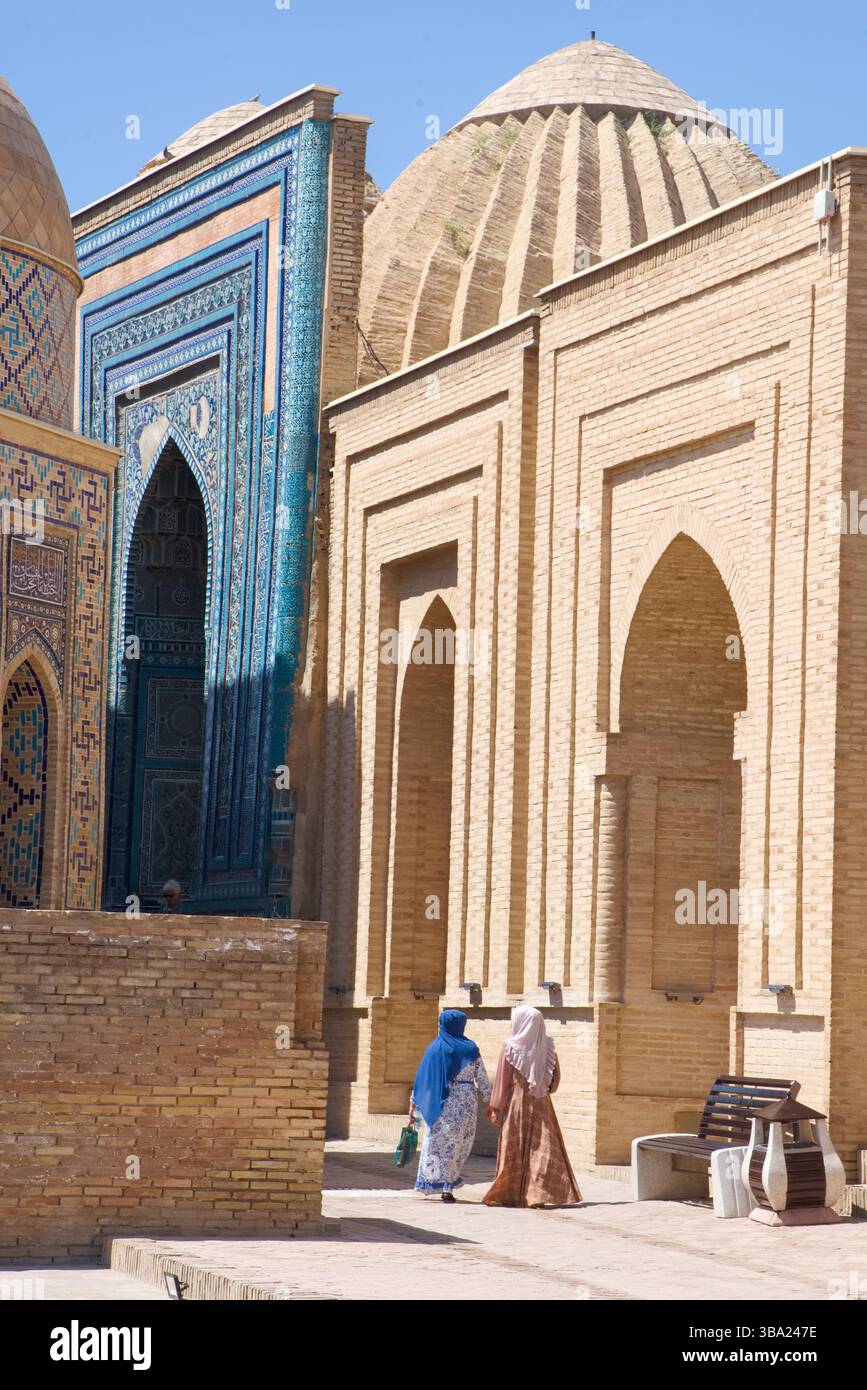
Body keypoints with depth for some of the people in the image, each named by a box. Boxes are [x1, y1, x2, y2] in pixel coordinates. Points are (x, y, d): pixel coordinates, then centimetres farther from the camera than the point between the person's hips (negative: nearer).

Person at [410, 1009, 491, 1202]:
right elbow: (481, 1077, 0)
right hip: (465, 1102, -1)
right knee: (458, 1143, 6)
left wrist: (414, 1100, 10)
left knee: (436, 1142, 11)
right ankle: (448, 1187, 1)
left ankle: (432, 1182, 8)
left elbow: (422, 1074, 3)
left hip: (439, 1103, 1)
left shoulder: (434, 1048, 0)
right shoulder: (469, 1049, -3)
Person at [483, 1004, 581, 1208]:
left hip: (516, 1105, -2)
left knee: (514, 1151, 5)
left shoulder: (510, 1047, -8)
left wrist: (495, 1107, -1)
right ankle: (538, 1195, -10)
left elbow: (502, 1081, -7)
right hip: (541, 1105, 2)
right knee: (542, 1150, 0)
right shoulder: (547, 1046, 0)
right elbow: (555, 1078, 5)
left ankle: (508, 1194, 9)